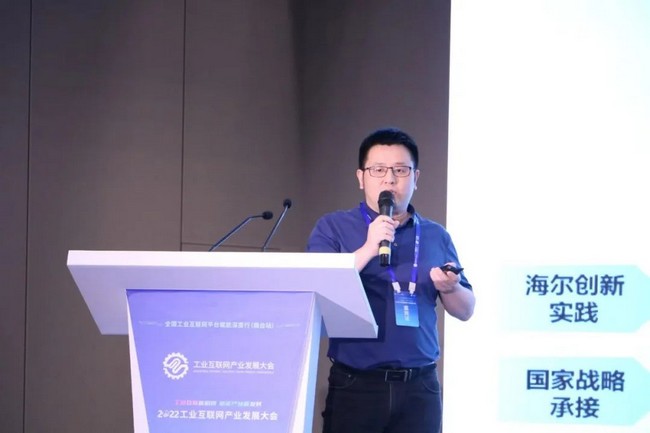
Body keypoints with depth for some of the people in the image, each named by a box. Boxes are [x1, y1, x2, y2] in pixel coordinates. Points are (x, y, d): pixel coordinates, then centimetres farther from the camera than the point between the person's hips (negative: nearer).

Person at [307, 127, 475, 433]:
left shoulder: (436, 236, 12)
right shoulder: (333, 228, 4)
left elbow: (465, 311, 14)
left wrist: (450, 288, -8)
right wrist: (368, 249, -17)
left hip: (420, 386, 3)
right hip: (355, 384, -2)